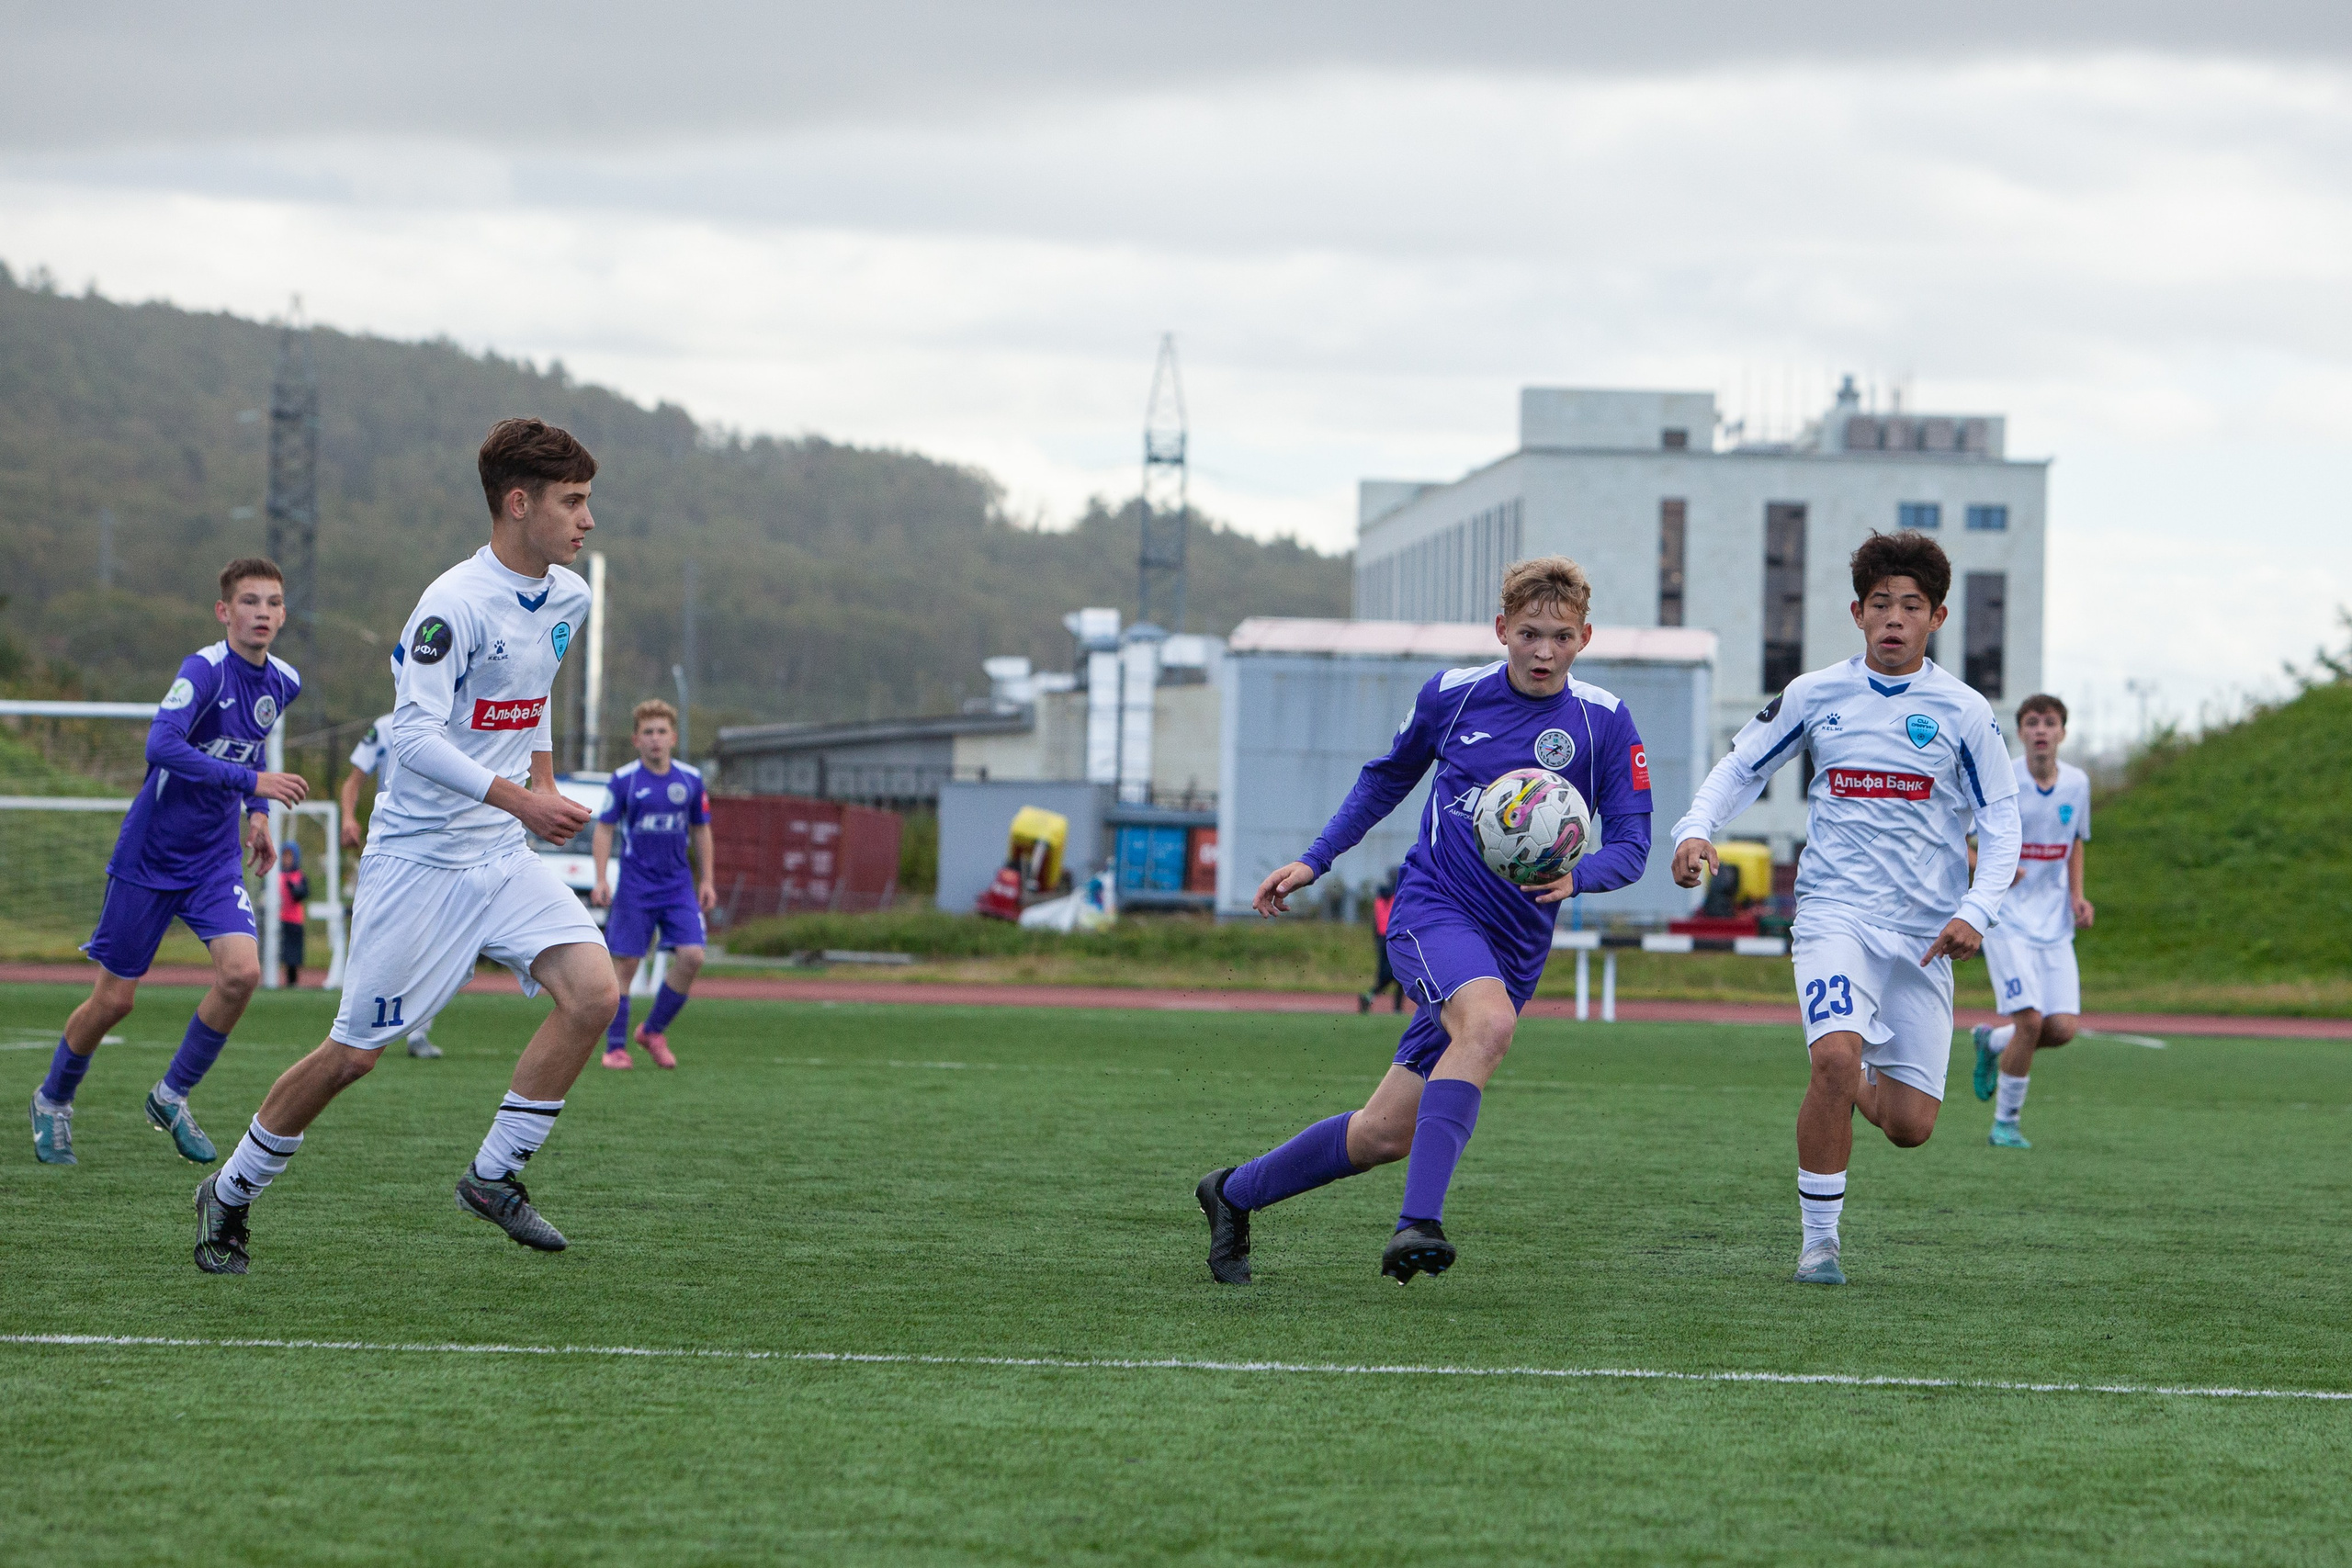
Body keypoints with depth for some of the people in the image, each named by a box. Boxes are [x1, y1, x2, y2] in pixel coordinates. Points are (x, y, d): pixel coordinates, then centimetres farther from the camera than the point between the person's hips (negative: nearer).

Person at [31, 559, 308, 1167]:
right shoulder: (205, 669, -20)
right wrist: (251, 780, -37)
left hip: (216, 861, 5)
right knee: (114, 999, 3)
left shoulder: (283, 682, 2)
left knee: (241, 972, -16)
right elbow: (161, 746, -34)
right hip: (149, 858, -5)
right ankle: (53, 1101, 29)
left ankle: (172, 1095, 5)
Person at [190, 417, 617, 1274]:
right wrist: (516, 799, -30)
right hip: (419, 855, -7)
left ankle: (495, 1174, -2)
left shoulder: (567, 598, 6)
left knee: (592, 989, -15)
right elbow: (414, 734, -25)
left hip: (503, 855, 7)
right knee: (354, 1052, -1)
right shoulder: (454, 603, -19)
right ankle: (230, 1194, 20)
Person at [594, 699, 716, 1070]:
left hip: (678, 886, 3)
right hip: (635, 885, -3)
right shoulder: (624, 780, -4)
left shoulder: (690, 780, 5)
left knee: (691, 956, -11)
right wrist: (601, 880, -9)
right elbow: (604, 829, -1)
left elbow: (700, 830, 15)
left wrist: (706, 880, 12)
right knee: (625, 963, -4)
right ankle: (615, 1046, 5)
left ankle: (653, 1031, 6)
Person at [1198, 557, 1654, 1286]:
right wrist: (1314, 861, 17)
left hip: (1514, 946, 2)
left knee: (1388, 1131, 3)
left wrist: (1576, 876, -25)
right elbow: (1387, 778, 20)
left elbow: (1632, 842, -3)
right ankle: (1419, 1222, -39)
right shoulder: (1451, 695, 2)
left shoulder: (1602, 721, -2)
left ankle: (1234, 1193, 26)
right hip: (1431, 907, -2)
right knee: (1489, 1021, -36)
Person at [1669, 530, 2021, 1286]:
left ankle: (1860, 1087, 36)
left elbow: (2000, 821, 5)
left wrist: (1975, 911, -10)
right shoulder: (1814, 696, 2)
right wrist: (1696, 829, -7)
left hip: (1924, 931, 1)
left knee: (1909, 1126, -2)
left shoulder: (1962, 712, 1)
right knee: (1836, 1055, -28)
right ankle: (1819, 1241, -14)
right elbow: (1740, 768, 12)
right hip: (1835, 912, -1)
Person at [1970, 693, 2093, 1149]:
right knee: (2031, 1021, -16)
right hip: (2007, 919, -5)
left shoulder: (2077, 783, 4)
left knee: (2063, 1028, -6)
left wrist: (2077, 897, 6)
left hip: (2055, 923, 5)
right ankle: (2005, 1124, 1)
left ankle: (1992, 1042, 26)